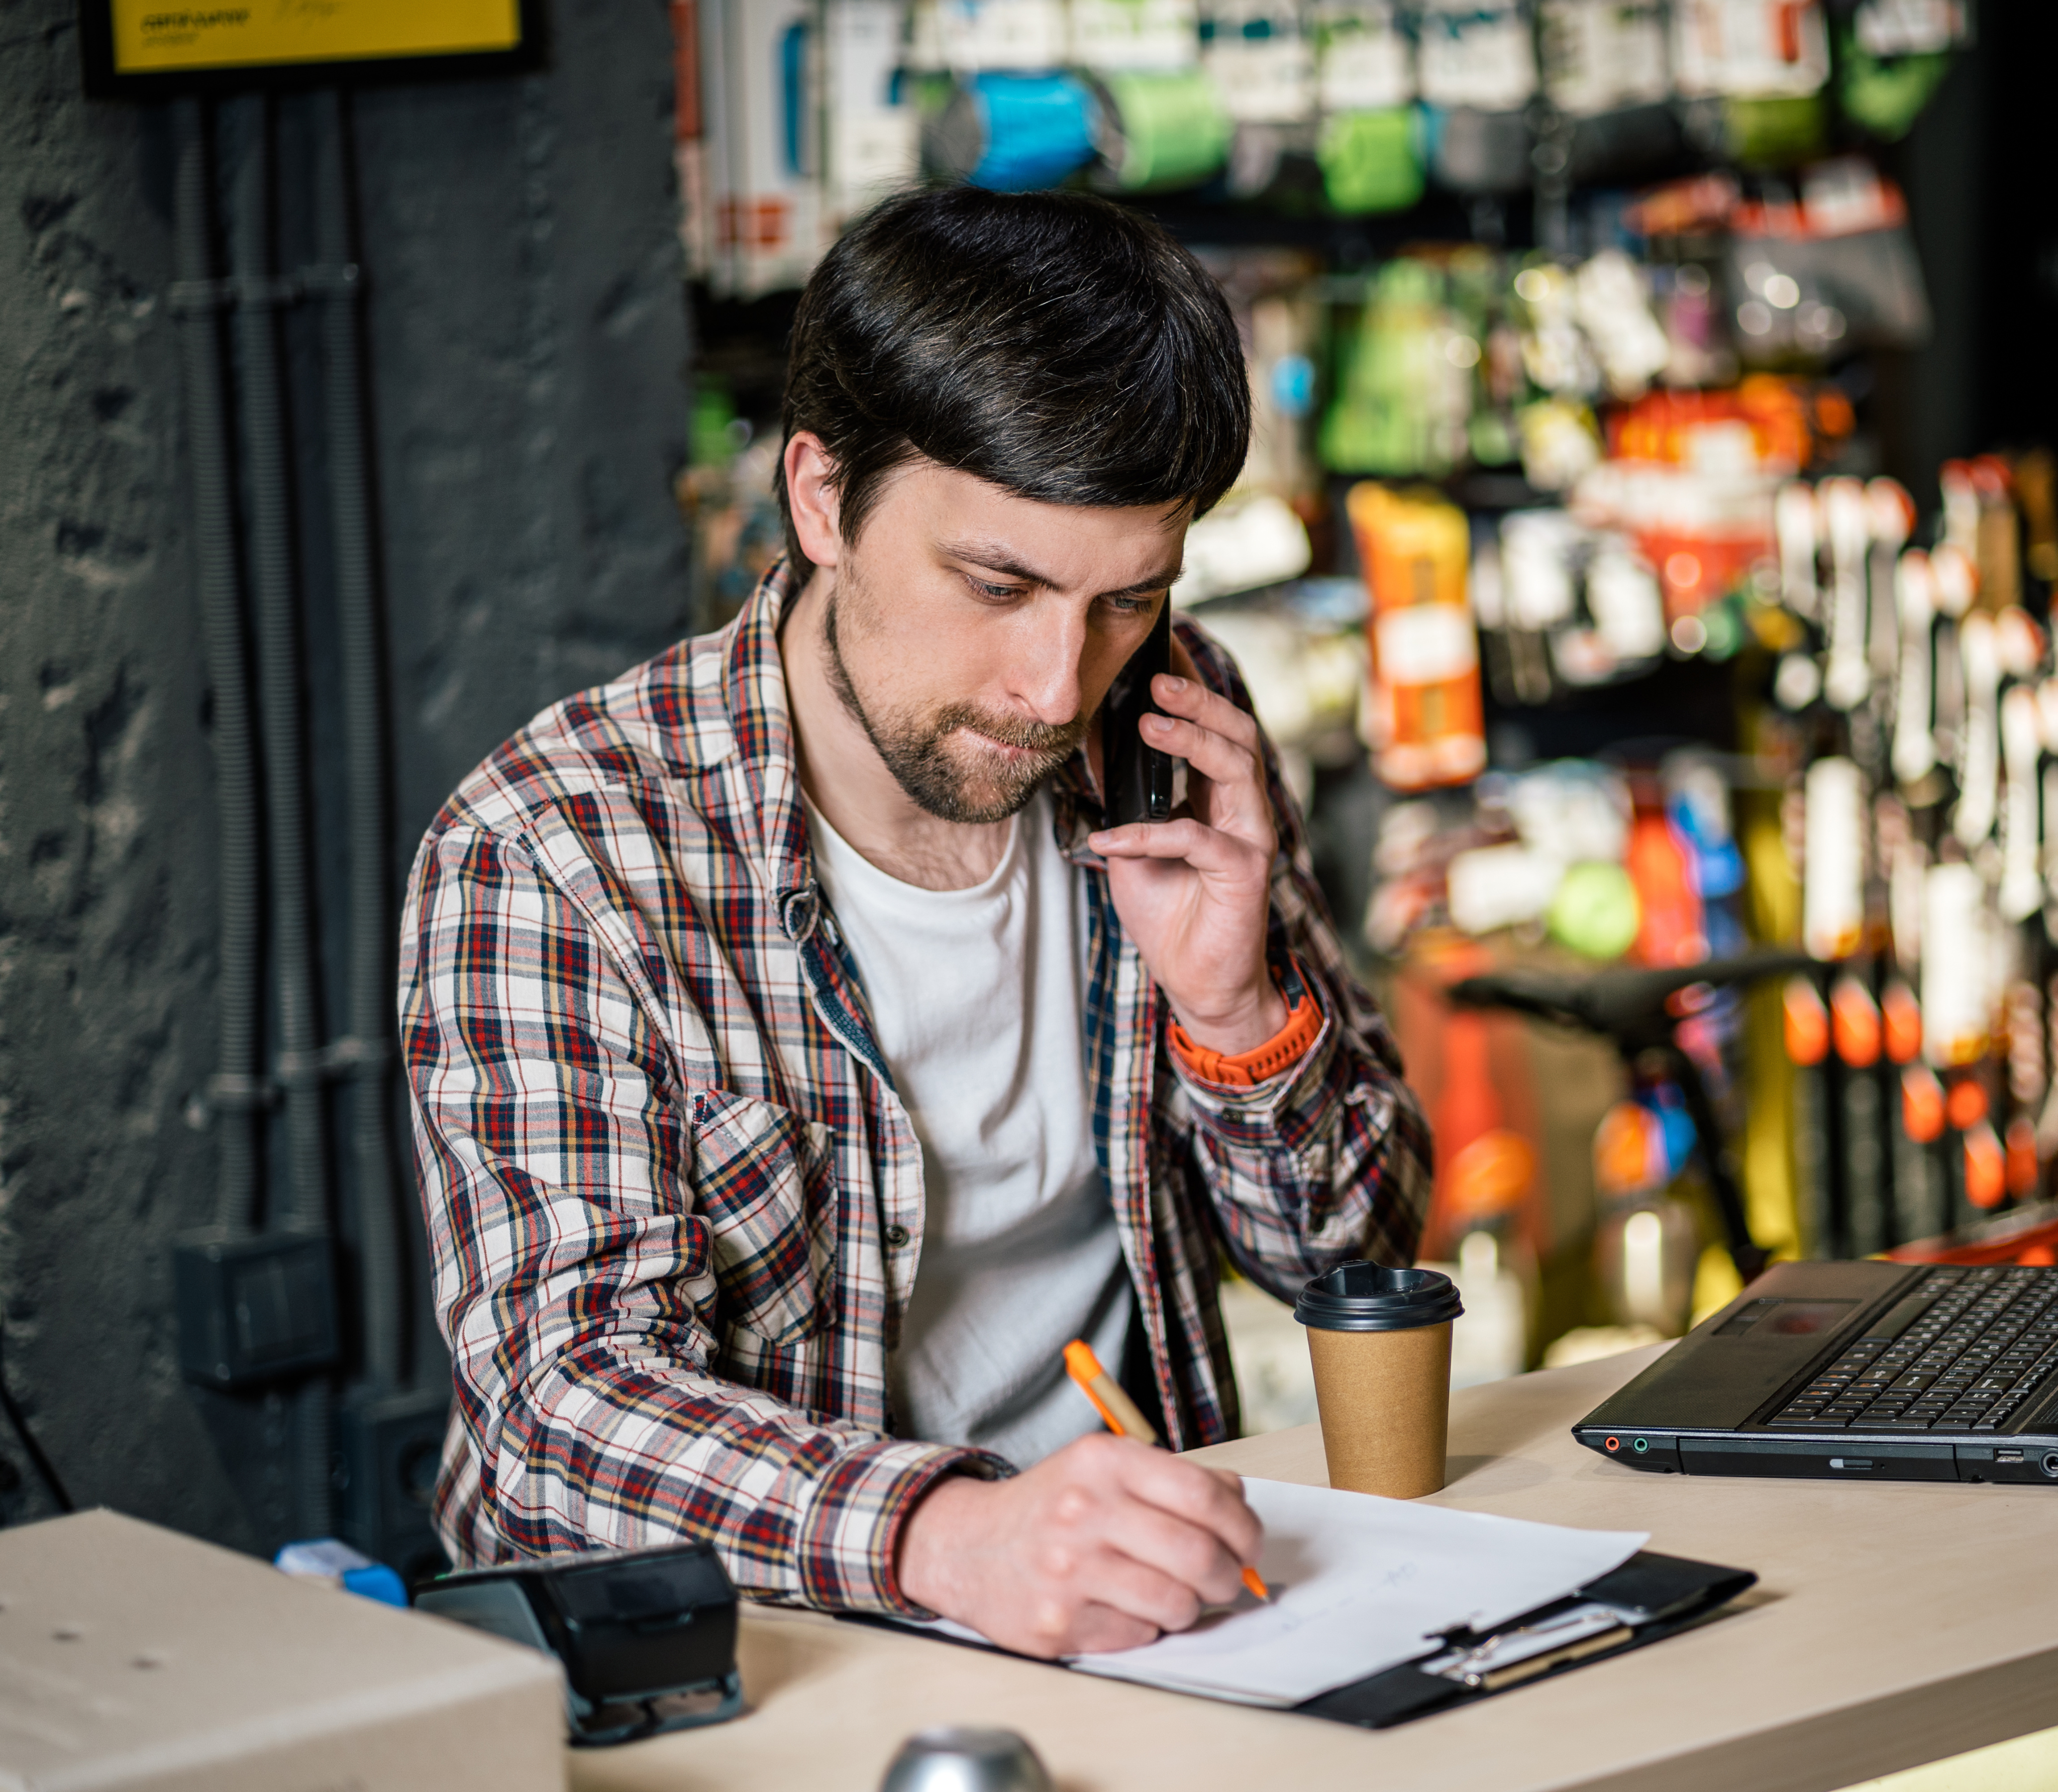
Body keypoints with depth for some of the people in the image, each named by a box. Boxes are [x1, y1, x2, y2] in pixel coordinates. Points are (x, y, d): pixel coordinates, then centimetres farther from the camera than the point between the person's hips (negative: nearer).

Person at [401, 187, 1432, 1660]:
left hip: (1126, 1604, 3)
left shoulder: (1170, 739, 1)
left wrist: (1235, 1011, -12)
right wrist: (948, 1535, -42)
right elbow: (575, 1395, -25)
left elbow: (1354, 1250, 9)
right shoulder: (546, 858, -15)